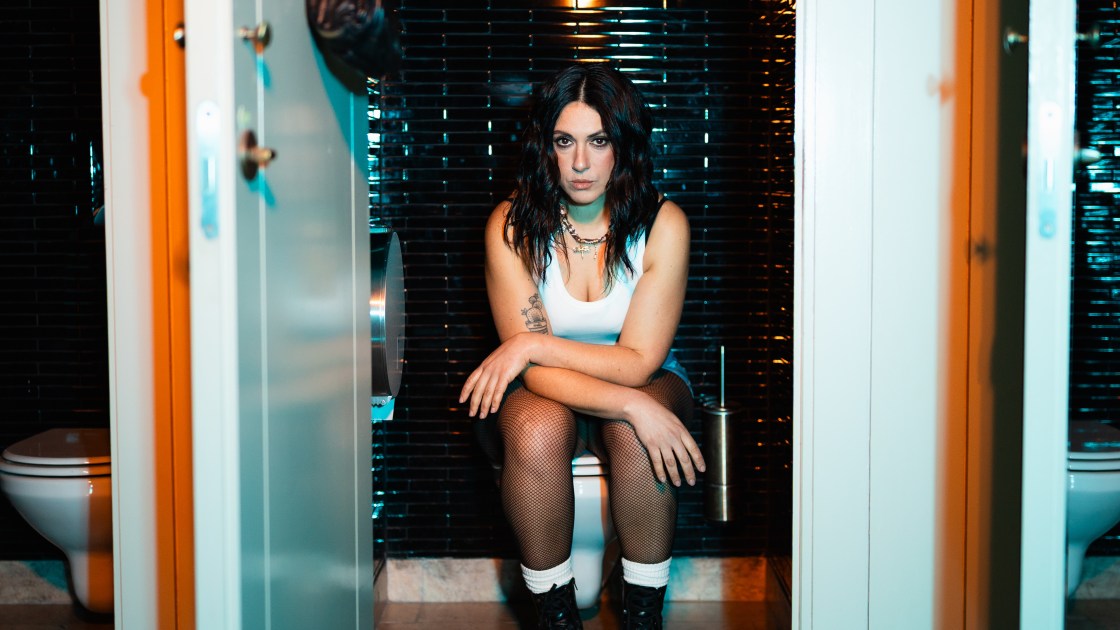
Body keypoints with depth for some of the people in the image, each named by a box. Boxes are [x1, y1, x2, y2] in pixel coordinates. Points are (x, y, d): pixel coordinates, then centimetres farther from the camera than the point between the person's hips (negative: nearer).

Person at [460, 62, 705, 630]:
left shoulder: (663, 224, -15)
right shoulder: (513, 225, -15)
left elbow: (638, 362, -17)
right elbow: (534, 371, -21)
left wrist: (531, 346, -23)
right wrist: (633, 406, -34)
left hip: (645, 385, 0)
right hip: (545, 392, 0)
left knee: (633, 432, -34)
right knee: (536, 431, -34)